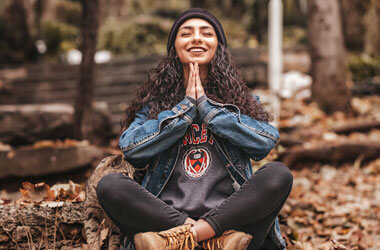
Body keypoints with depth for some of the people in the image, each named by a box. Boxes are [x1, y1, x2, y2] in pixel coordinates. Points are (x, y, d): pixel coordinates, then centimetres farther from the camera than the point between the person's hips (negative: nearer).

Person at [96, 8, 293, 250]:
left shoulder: (239, 97, 15)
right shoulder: (154, 98, 15)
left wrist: (206, 105, -3)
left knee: (279, 174, -25)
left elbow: (267, 141, -4)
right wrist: (186, 106, -2)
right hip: (166, 214, 0)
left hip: (226, 214, 0)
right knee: (110, 185, -25)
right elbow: (131, 148, -3)